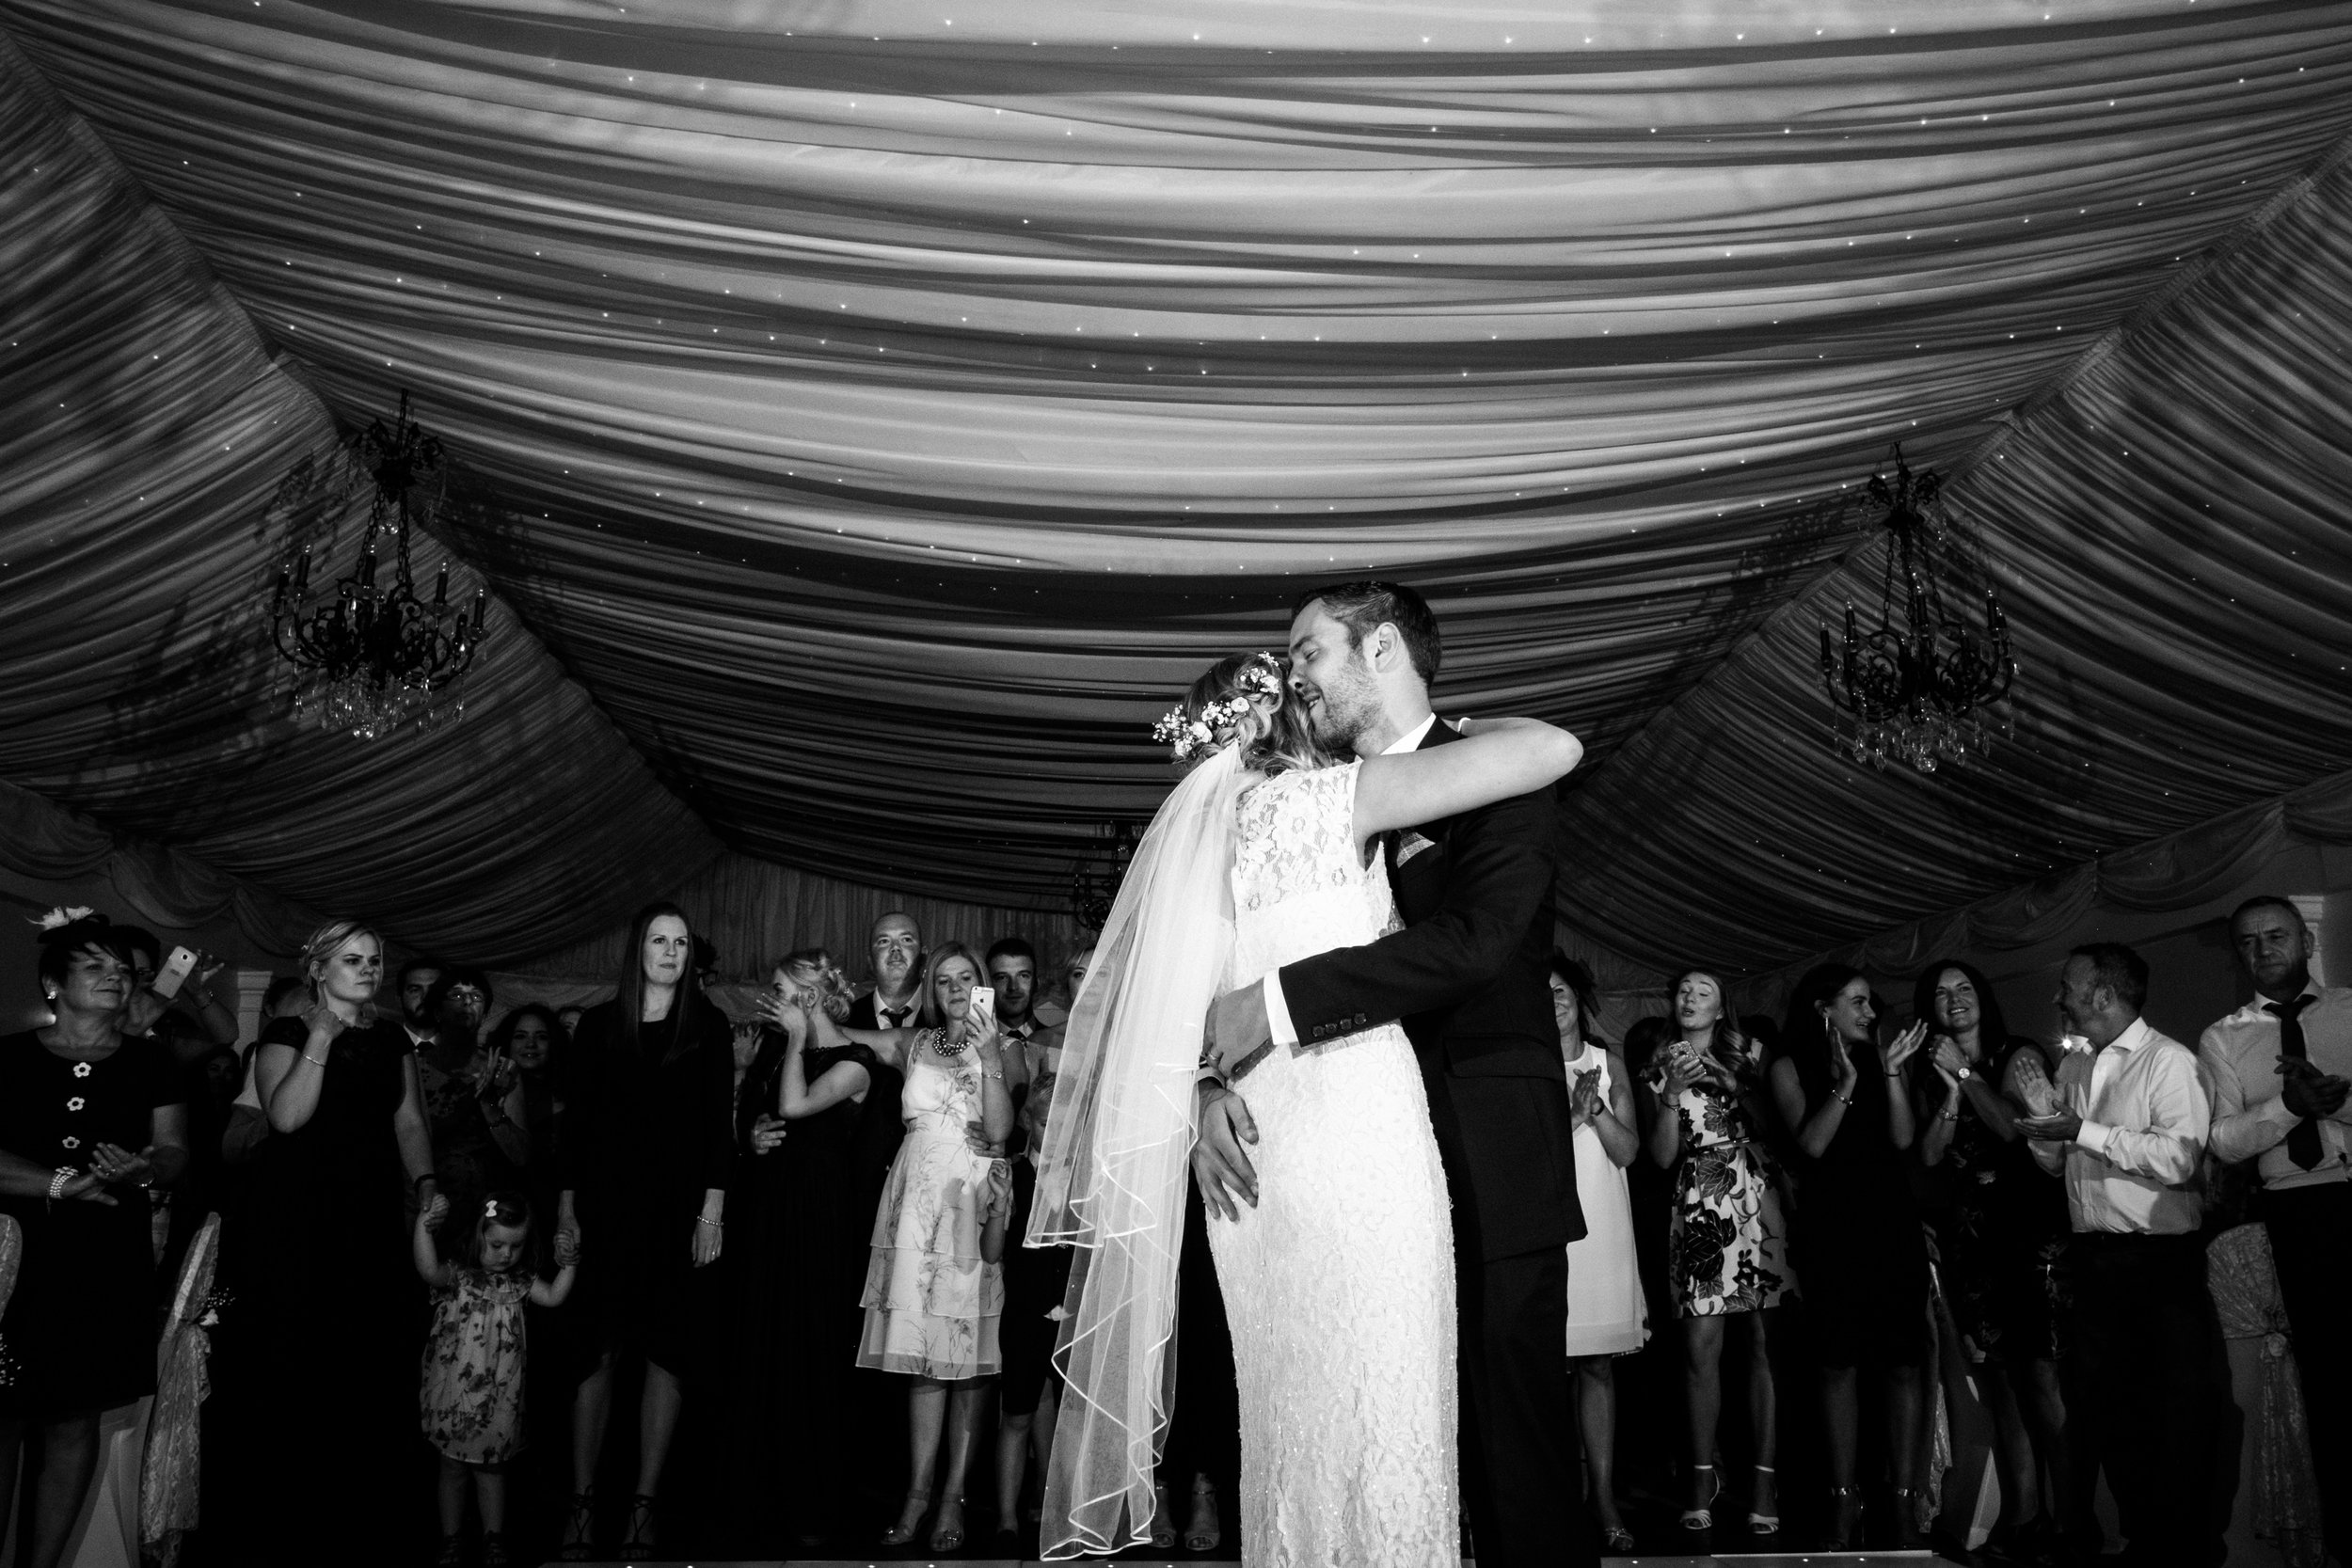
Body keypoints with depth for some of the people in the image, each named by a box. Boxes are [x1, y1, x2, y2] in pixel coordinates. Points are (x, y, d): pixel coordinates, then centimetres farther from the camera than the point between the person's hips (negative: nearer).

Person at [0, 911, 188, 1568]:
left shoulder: (149, 1062, 9)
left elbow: (175, 1151, 5)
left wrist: (143, 1170, -16)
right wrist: (59, 1182, -18)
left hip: (108, 1270, 1)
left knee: (73, 1421, 5)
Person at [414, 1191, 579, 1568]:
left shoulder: (519, 1283, 3)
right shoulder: (458, 1277, -9)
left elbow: (554, 1296, -2)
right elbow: (429, 1271, -28)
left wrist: (567, 1263, -14)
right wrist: (424, 1226, -40)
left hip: (497, 1397, 2)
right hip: (454, 1395, -2)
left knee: (490, 1467, 13)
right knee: (453, 1469, 11)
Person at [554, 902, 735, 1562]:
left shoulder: (708, 1026, 5)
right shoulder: (599, 1024, 8)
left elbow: (720, 1122, 2)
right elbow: (575, 1119, 7)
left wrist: (713, 1209, -5)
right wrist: (566, 1204, 1)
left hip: (679, 1206, 0)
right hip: (607, 1204, 0)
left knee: (668, 1355, 1)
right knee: (598, 1352, -1)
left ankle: (644, 1503, 8)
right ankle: (582, 1501, 7)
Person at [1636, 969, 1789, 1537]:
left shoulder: (1750, 1055, 14)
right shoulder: (1655, 1070, 13)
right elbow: (1662, 1156, 4)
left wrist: (1731, 1082, -4)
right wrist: (1672, 1092, -7)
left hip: (1758, 1205, 0)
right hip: (1695, 1210, 0)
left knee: (1764, 1342, -4)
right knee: (1701, 1345, -7)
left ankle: (1764, 1476, 2)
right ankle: (1702, 1474, 4)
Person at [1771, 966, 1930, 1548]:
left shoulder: (1880, 1058, 10)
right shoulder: (1790, 1067, 3)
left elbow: (1903, 1138, 0)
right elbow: (1811, 1142, -8)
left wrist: (1891, 1072, -9)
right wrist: (1844, 1082, -15)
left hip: (1892, 1222, 2)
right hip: (1831, 1227, -2)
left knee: (1902, 1365, 0)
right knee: (1838, 1365, 1)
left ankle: (1904, 1500, 7)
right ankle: (1843, 1498, 9)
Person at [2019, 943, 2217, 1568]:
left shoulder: (2169, 1061, -9)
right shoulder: (2072, 1067, 13)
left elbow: (2178, 1159, -22)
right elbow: (2055, 1161, 18)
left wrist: (2083, 1130, -21)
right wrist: (2042, 1125, -2)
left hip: (2161, 1263, -7)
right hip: (2093, 1260, 7)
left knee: (2177, 1420, 1)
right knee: (2110, 1413, 13)